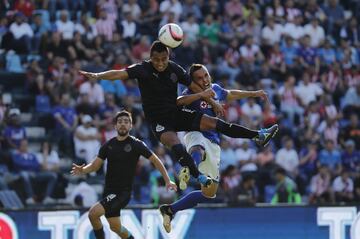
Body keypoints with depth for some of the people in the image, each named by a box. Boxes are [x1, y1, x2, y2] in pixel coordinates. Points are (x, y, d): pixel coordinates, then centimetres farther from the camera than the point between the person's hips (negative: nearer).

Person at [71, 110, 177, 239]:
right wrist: (82, 170, -14)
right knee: (115, 226, 13)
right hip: (109, 191, 6)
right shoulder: (108, 145, 6)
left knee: (93, 213, -22)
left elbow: (155, 160, -2)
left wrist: (167, 181, -8)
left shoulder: (136, 144, -7)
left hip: (124, 191, -6)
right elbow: (95, 165, 7)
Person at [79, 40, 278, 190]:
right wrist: (96, 75, -42)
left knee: (213, 123, -6)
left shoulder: (174, 69, -3)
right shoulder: (143, 69, -15)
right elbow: (120, 74, -27)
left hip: (176, 114, 4)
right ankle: (199, 178, -38)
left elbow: (193, 86, 8)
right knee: (174, 143, -33)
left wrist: (213, 103, 11)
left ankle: (259, 135, -3)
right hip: (158, 120, -4)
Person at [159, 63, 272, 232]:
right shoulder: (191, 92, -4)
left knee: (209, 193, 8)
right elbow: (178, 101, -27)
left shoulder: (216, 89, 17)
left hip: (214, 143, 7)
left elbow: (231, 95, 39)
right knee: (198, 151, -47)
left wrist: (254, 94, 48)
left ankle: (170, 210, 19)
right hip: (196, 135, -7)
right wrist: (202, 95, -35)